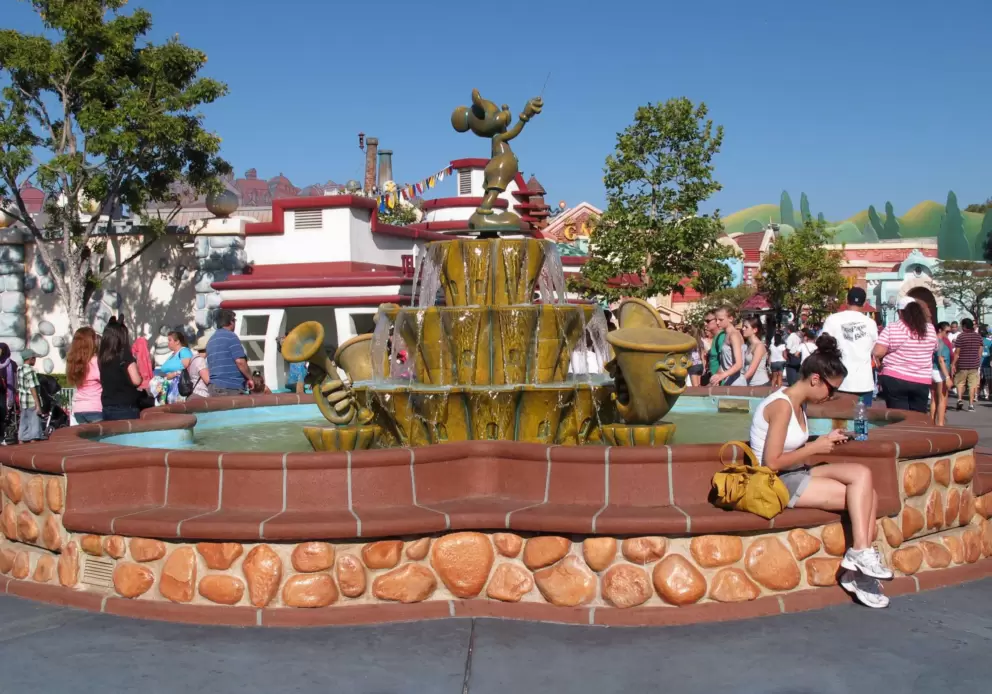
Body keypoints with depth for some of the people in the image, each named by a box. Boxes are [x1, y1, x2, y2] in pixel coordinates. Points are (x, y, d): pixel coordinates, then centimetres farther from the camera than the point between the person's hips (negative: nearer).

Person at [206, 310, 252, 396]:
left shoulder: (211, 340, 19)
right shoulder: (230, 336, -7)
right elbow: (240, 361, -15)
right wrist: (249, 378, -4)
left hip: (214, 386, 8)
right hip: (231, 387, -8)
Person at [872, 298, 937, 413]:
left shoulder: (892, 328, -9)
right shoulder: (930, 329, 3)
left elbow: (877, 352, -13)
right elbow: (933, 350, 17)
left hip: (895, 380, -3)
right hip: (922, 382, 3)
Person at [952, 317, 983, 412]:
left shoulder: (961, 336, -9)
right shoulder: (978, 336, 4)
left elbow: (957, 352, -10)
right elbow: (980, 351, 8)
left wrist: (953, 364, -5)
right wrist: (978, 362, 18)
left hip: (962, 364, -3)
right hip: (974, 364, 3)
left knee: (959, 382, 13)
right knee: (972, 384, 5)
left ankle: (960, 398, -5)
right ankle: (971, 404, 4)